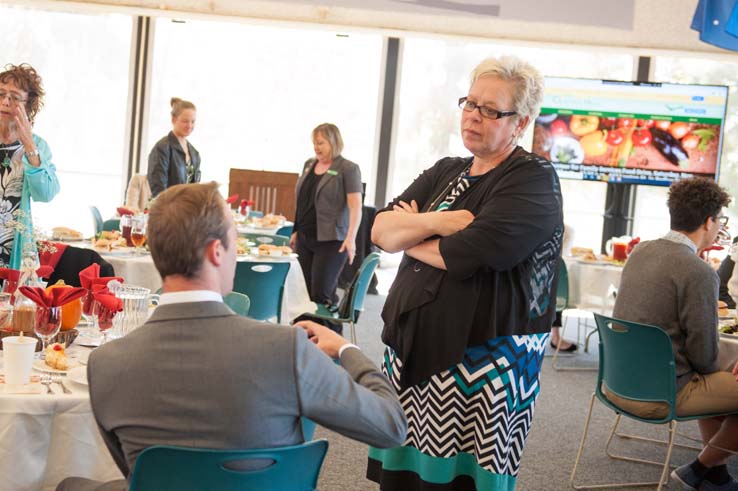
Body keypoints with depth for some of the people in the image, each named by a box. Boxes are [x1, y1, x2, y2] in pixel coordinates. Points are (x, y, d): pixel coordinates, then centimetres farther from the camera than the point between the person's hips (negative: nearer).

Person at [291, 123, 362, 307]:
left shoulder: (348, 169, -7)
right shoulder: (309, 164, 13)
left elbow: (355, 206, -13)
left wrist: (351, 238, -23)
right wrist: (296, 231, 19)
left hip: (330, 240, -6)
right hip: (304, 239, 6)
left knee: (321, 294, -9)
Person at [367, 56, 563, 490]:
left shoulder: (534, 180, -6)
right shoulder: (445, 172, 16)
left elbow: (468, 254, -19)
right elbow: (380, 231, 6)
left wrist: (410, 234, -1)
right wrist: (435, 223, -12)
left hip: (481, 367, -6)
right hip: (411, 352, 6)